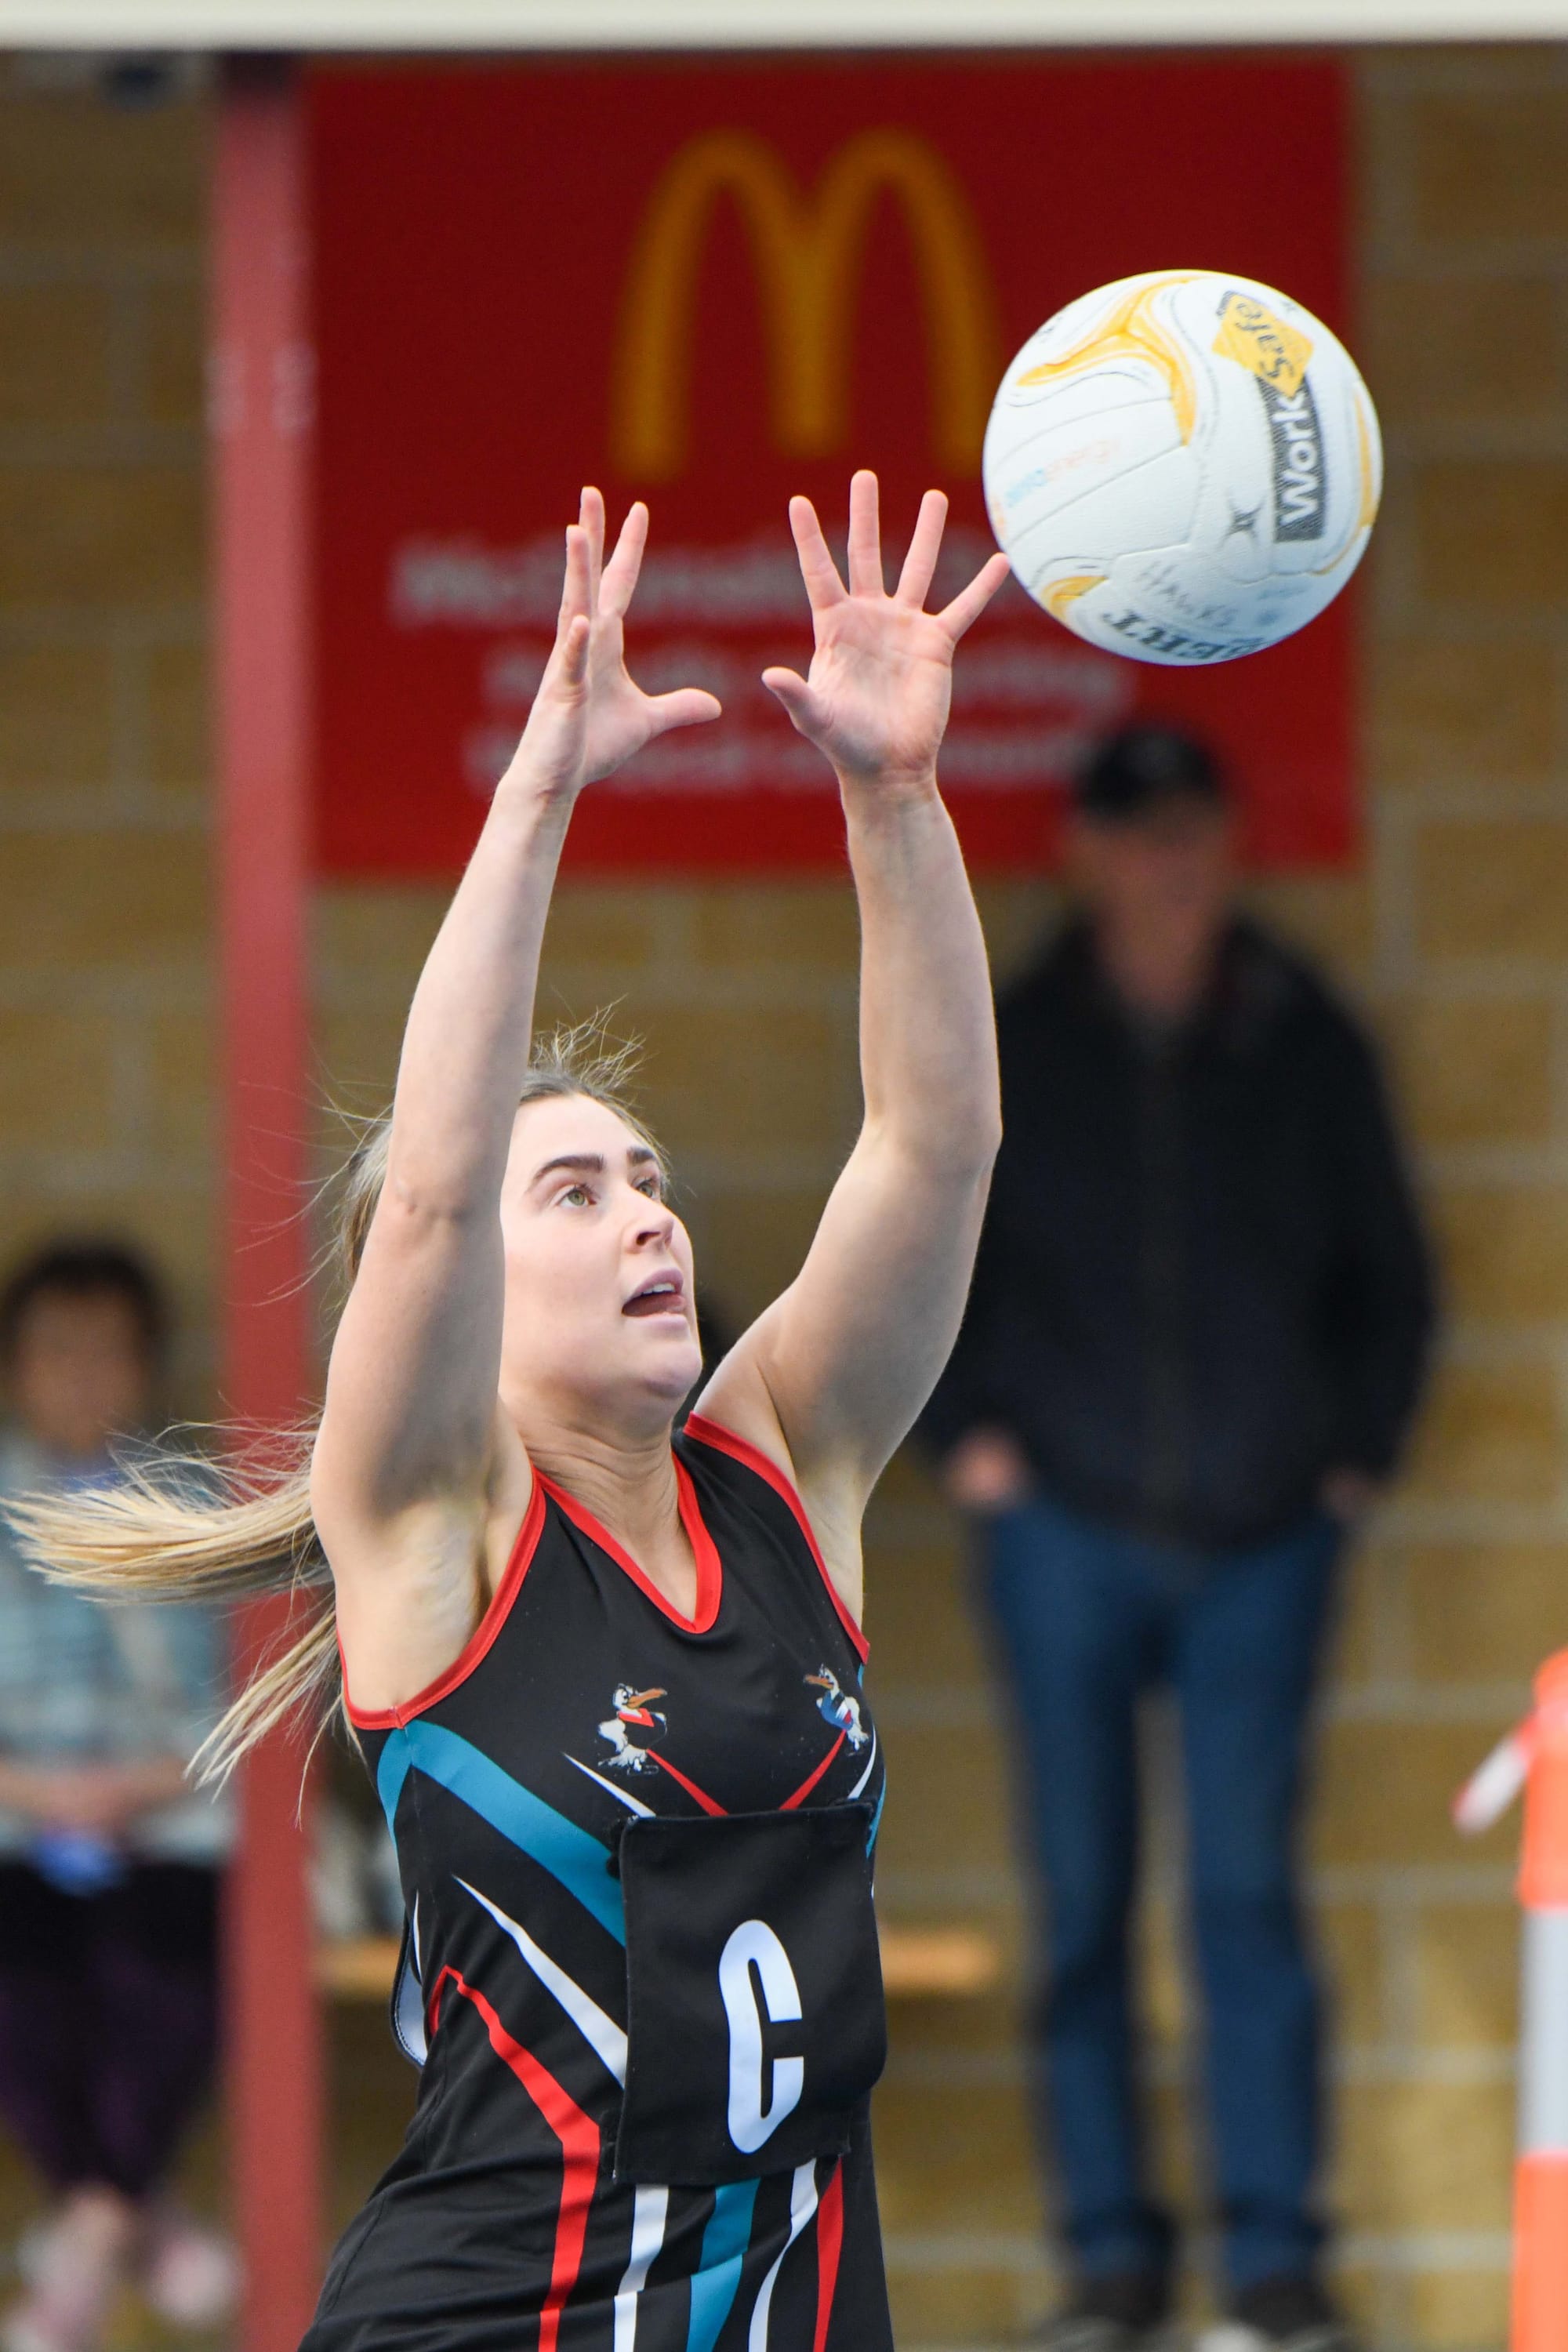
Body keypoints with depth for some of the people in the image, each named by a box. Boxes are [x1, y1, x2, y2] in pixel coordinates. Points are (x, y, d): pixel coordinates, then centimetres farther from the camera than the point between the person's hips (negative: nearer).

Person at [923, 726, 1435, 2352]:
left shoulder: (1302, 1045, 7)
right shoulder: (1008, 1052, 5)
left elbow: (1386, 1271, 16)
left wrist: (1356, 1445, 6)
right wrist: (967, 1432, 3)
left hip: (1262, 1539, 0)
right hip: (1065, 1529, 0)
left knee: (1248, 1886, -6)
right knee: (1083, 1896, 1)